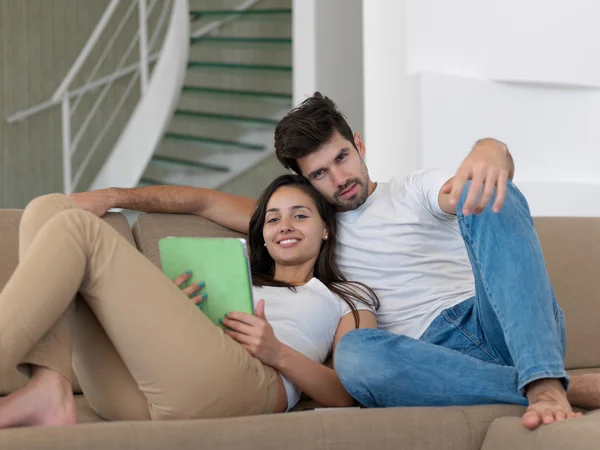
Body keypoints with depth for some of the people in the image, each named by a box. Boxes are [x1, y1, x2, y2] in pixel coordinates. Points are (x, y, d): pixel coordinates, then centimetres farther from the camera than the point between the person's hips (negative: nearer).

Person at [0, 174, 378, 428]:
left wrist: (278, 353, -5)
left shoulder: (348, 300, 28)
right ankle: (50, 390, -27)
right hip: (137, 395, 6)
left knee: (77, 230, -14)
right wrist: (169, 307, 6)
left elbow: (348, 396, 10)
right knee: (49, 210, -6)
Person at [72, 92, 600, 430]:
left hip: (501, 324, -2)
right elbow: (205, 200, 23)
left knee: (484, 196, -26)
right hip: (437, 354, 2)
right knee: (355, 355, -35)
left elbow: (487, 166, -12)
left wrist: (489, 152, -38)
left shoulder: (415, 193, 11)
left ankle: (545, 383, -43)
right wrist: (115, 196, 10)